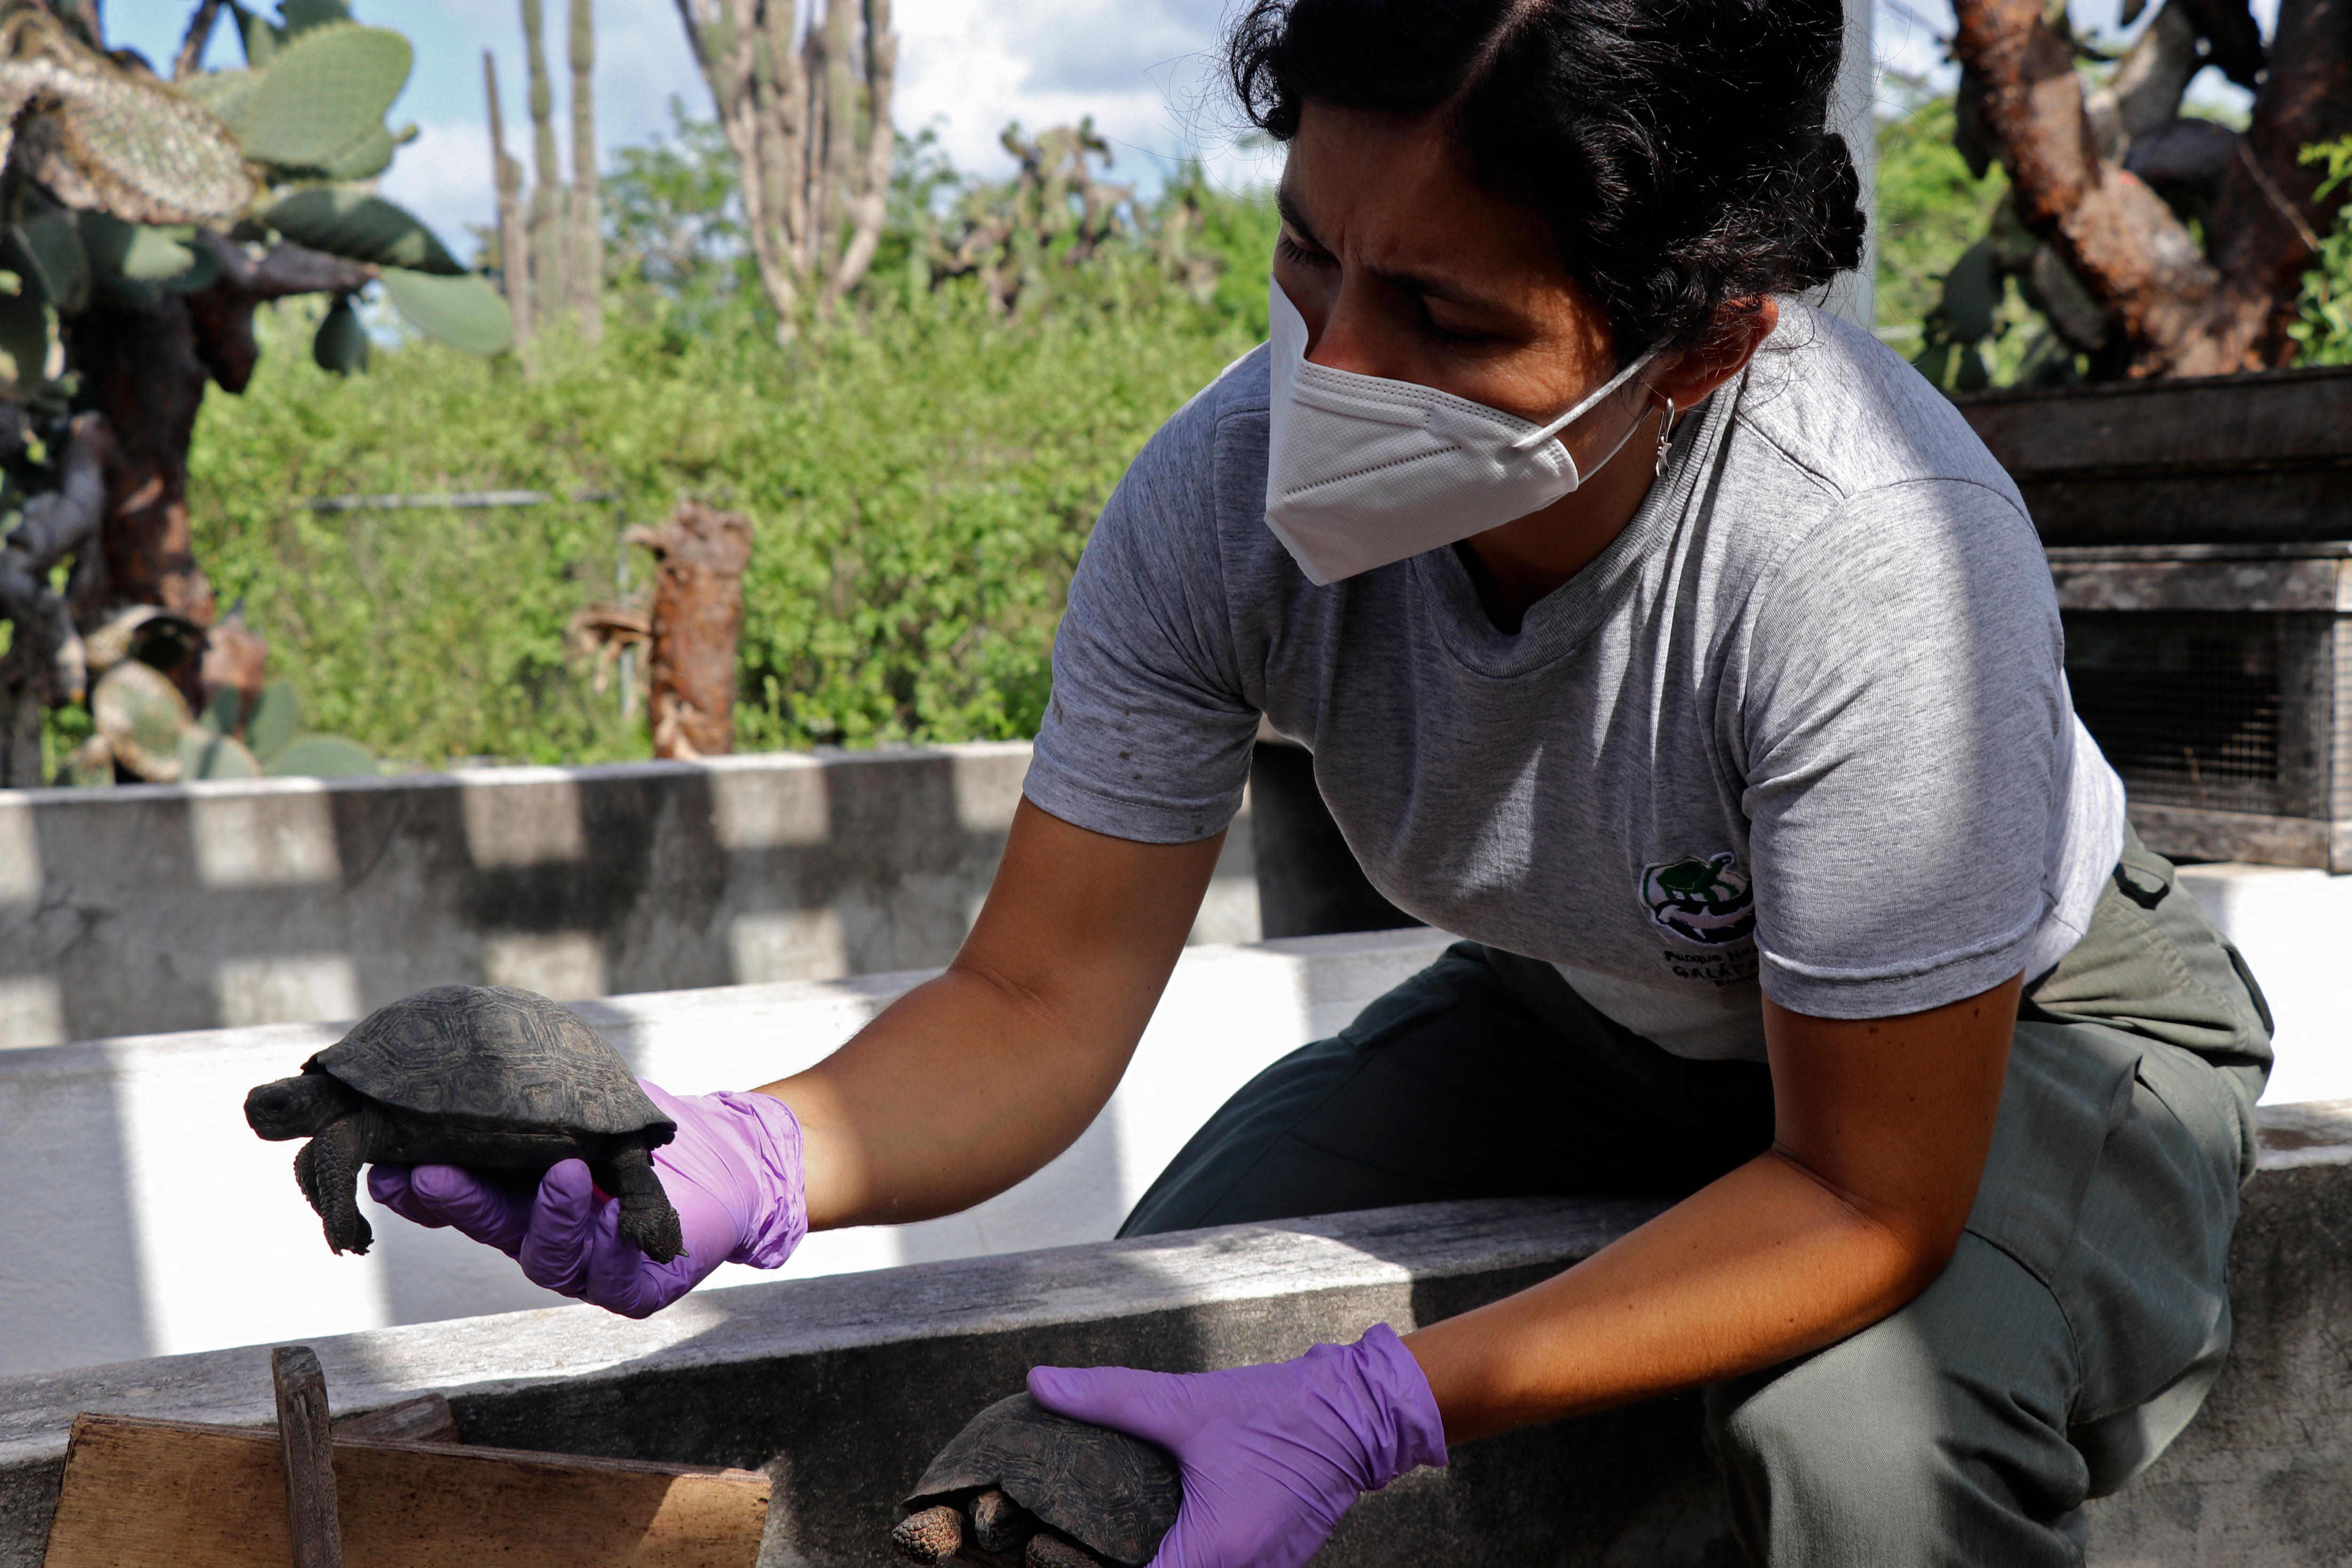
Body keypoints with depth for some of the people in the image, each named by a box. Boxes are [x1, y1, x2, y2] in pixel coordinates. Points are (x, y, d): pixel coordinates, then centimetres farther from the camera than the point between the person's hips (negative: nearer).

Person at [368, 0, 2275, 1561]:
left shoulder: (1871, 563, -40)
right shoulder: (1226, 498, -27)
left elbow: (1867, 1200, -32)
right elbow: (1040, 1000, -21)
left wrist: (1377, 1412, -40)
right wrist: (742, 1163, -42)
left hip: (2019, 1027, -4)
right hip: (1597, 1004, 4)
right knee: (1139, 1374, -9)